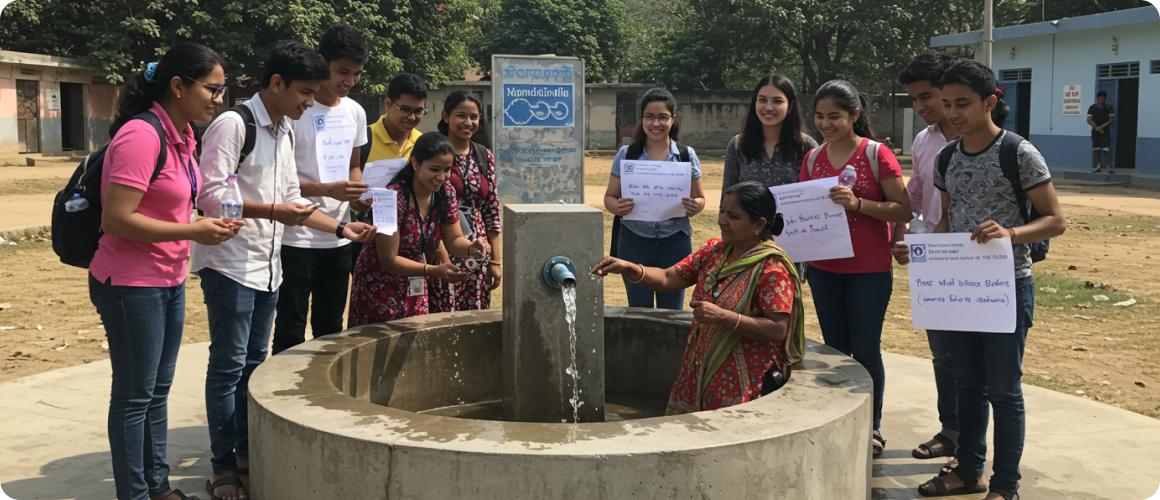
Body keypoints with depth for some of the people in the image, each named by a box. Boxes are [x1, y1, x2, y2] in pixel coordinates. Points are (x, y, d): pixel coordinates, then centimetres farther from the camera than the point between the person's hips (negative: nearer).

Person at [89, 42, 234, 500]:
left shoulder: (182, 135, 7)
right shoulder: (141, 136, -21)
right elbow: (116, 220, -24)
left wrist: (210, 226, 1)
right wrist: (192, 232, -22)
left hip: (169, 281, 9)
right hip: (132, 285, -9)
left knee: (158, 390, 17)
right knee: (135, 395, 3)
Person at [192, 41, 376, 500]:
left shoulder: (284, 132, 14)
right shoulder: (233, 125, -13)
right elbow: (210, 195, -19)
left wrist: (342, 228, 10)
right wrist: (272, 212, -24)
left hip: (267, 267, 8)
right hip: (230, 264, -8)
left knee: (254, 362, 15)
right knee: (228, 365, -3)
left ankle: (247, 452, 26)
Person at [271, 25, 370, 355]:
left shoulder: (355, 112, 8)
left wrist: (358, 194, -1)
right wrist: (327, 189, -24)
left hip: (338, 238, 6)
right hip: (296, 238, -6)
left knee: (331, 328, 16)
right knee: (291, 332, -1)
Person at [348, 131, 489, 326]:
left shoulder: (445, 194, -5)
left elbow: (454, 240, 4)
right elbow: (389, 260, -22)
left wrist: (471, 248, -20)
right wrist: (434, 271, -34)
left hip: (415, 287, 6)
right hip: (380, 286, -6)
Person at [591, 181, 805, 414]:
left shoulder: (772, 268, -14)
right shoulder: (714, 250, 8)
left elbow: (778, 330, -20)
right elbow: (668, 279, 6)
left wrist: (722, 316, -27)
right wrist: (629, 268, -12)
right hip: (700, 377, 7)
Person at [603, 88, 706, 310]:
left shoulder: (687, 155, 4)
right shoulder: (626, 154, 3)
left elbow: (699, 198, 9)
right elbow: (610, 196, 5)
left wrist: (694, 206, -15)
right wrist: (617, 207, -18)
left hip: (675, 242, 0)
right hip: (635, 242, 0)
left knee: (672, 312, 6)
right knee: (638, 311, 7)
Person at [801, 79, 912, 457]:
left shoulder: (876, 155, -9)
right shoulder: (813, 159, 6)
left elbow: (904, 210, -12)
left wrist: (858, 203, -25)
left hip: (869, 271, -4)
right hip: (824, 269, 5)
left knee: (866, 350, 2)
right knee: (835, 349, 12)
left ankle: (872, 427, 17)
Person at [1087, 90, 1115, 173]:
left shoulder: (1109, 107, -1)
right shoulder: (1092, 107, 6)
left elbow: (1111, 120, -5)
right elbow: (1089, 120, 3)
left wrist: (1101, 127, -13)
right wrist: (1095, 126, -12)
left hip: (1105, 131, -3)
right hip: (1095, 131, 3)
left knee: (1106, 149, -11)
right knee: (1096, 149, 3)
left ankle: (1110, 166, -8)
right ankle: (1099, 165, 15)